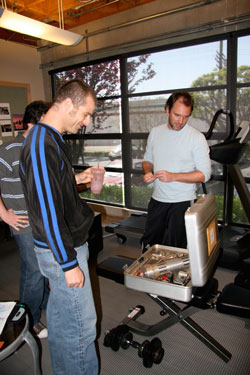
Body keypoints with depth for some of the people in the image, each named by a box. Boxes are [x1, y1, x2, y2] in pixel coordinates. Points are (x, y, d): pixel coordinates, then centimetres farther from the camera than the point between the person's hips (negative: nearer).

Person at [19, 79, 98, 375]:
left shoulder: (49, 139, 9)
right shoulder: (43, 145, -23)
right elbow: (48, 212, -24)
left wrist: (75, 179, 7)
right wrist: (69, 263, -18)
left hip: (62, 245, 10)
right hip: (62, 251, -10)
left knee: (59, 316, 24)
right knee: (81, 326, 6)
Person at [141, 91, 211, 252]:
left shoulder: (197, 138, -10)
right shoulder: (155, 132, 5)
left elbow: (204, 174, -12)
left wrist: (173, 176, -22)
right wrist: (148, 172, -7)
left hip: (182, 202, -4)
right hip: (157, 199, 5)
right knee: (148, 245, 16)